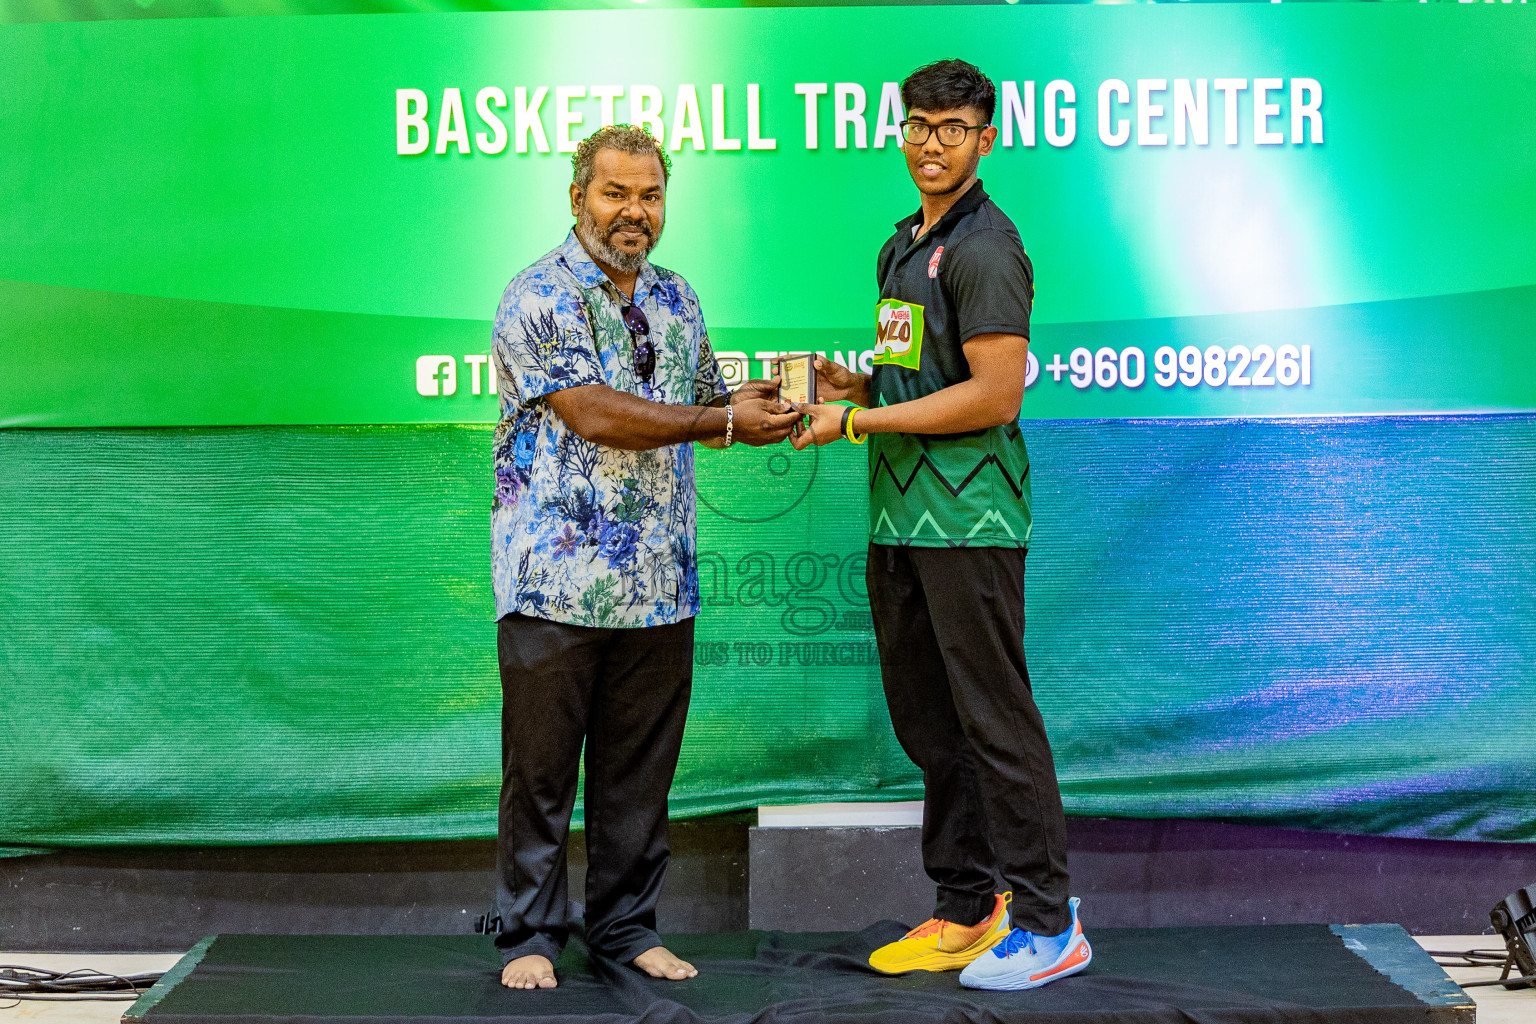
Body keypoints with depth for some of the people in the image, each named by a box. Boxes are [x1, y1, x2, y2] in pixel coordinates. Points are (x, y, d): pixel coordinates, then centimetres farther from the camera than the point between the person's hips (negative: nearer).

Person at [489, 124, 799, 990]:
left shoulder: (677, 299, 14)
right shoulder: (539, 299, -7)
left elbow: (708, 411, 22)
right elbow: (594, 415, -17)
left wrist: (769, 414, 0)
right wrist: (725, 422, -14)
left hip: (658, 585, 5)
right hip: (556, 582, -5)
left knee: (640, 771, 11)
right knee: (541, 767, 3)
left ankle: (628, 928, 23)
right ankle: (531, 936, 15)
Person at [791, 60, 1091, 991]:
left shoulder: (985, 248, -10)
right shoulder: (904, 245, 19)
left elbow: (994, 396, -18)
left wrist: (857, 422, -14)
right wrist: (853, 381, 6)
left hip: (969, 520, -9)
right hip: (901, 518, 9)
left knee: (994, 719, -4)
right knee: (927, 722, 13)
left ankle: (1047, 923, 5)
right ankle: (968, 910, 23)